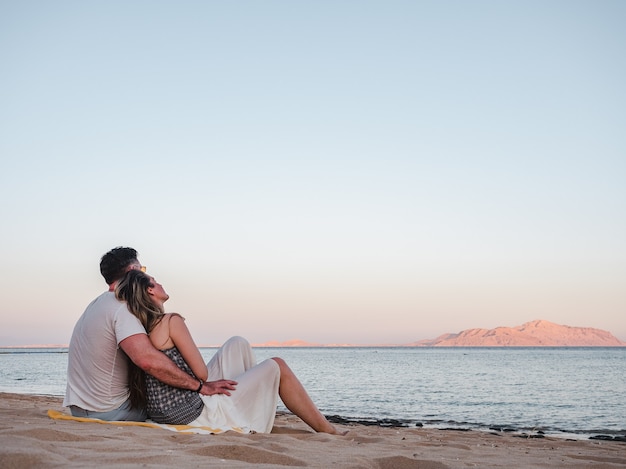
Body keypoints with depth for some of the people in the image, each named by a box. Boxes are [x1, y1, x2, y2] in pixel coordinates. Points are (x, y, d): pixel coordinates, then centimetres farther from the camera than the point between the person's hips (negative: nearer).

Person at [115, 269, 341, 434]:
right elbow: (201, 373, -14)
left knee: (238, 344, 21)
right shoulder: (171, 321, -18)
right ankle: (326, 430, 12)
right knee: (276, 367, 5)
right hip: (198, 414, -9)